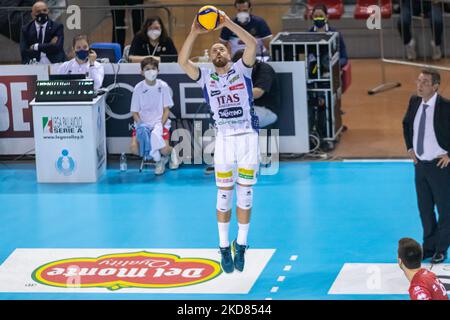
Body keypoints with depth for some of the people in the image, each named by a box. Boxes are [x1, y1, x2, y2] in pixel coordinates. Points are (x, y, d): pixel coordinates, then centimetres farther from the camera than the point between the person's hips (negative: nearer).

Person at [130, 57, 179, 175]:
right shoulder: (138, 88, 0)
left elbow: (166, 109, 2)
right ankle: (159, 159, 3)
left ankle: (171, 151, 15)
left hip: (160, 122, -1)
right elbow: (135, 112, 4)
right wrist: (141, 125, -14)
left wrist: (161, 125, -13)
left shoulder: (163, 86, 1)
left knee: (164, 150, -28)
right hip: (143, 123, 1)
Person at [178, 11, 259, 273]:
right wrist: (194, 33, -19)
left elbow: (253, 44, -13)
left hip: (248, 137, -1)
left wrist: (228, 23, -19)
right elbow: (183, 61, -8)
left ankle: (241, 246, 11)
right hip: (224, 139, 1)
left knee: (246, 193, 2)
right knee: (224, 195, 2)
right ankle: (224, 248, 10)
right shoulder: (206, 77, 7)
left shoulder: (241, 70, 4)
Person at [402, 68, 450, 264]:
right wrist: (410, 147, 10)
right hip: (420, 164, 6)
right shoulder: (414, 102, 0)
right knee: (424, 209, 15)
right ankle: (429, 246, 29)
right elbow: (406, 124, 19)